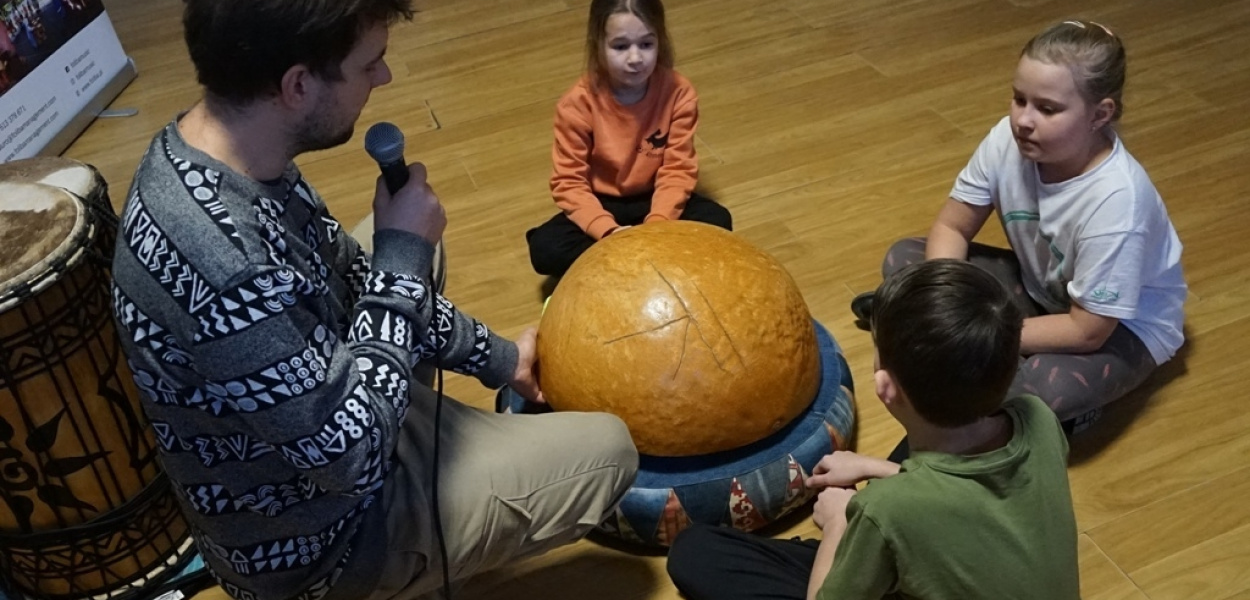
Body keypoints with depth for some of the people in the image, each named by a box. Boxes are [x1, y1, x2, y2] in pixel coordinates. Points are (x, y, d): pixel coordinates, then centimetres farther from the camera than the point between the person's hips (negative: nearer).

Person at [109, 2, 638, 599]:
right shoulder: (226, 270, -39)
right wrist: (403, 254, -23)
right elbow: (353, 454, -29)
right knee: (608, 449, 0)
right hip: (312, 541, -8)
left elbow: (346, 278, 4)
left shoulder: (228, 147, -11)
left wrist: (495, 356, 9)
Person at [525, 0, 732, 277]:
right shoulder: (578, 103, -20)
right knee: (545, 248, -26)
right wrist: (607, 230, -33)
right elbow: (568, 181, -18)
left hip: (655, 200, 1)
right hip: (603, 204, -1)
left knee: (717, 222, -24)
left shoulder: (678, 92, -16)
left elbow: (678, 169, -14)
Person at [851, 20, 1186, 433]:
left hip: (1124, 327, -5)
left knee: (1040, 388, -36)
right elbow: (952, 226, -9)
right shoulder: (1009, 140, -22)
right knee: (902, 260, -6)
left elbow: (1087, 331, -28)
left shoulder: (1116, 200, -35)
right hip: (1038, 287, 5)